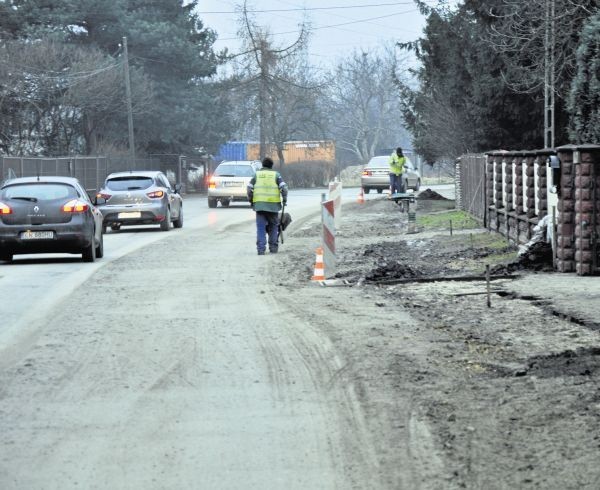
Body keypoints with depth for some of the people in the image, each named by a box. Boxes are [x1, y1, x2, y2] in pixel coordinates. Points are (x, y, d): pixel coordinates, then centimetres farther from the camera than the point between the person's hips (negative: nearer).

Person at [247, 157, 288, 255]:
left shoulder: (257, 174, 9)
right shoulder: (276, 175, 6)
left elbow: (250, 188, 5)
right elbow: (283, 187, -3)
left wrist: (250, 200, 14)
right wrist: (284, 199, 7)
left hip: (259, 204, 0)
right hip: (273, 204, 0)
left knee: (261, 227, 0)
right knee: (273, 226, 13)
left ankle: (261, 248, -9)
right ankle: (273, 247, 13)